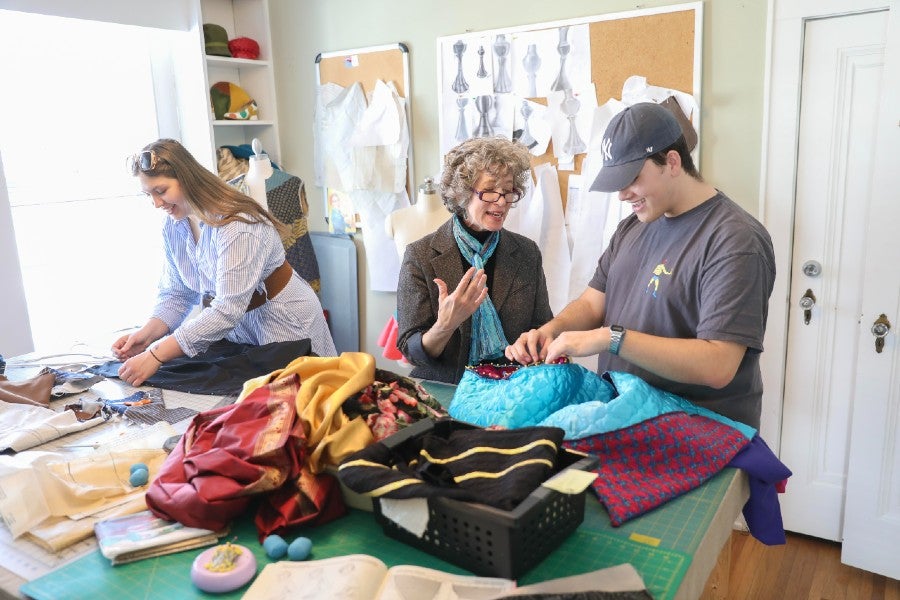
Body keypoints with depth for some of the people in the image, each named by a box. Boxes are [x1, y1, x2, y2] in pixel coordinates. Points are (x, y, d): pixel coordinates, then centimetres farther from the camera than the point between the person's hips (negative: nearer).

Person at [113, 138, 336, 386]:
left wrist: (156, 356, -37)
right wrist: (147, 334, -19)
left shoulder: (236, 223, -28)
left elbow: (229, 309, -35)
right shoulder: (173, 228, -2)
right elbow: (175, 294, 1)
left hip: (285, 321, -7)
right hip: (235, 323, 7)